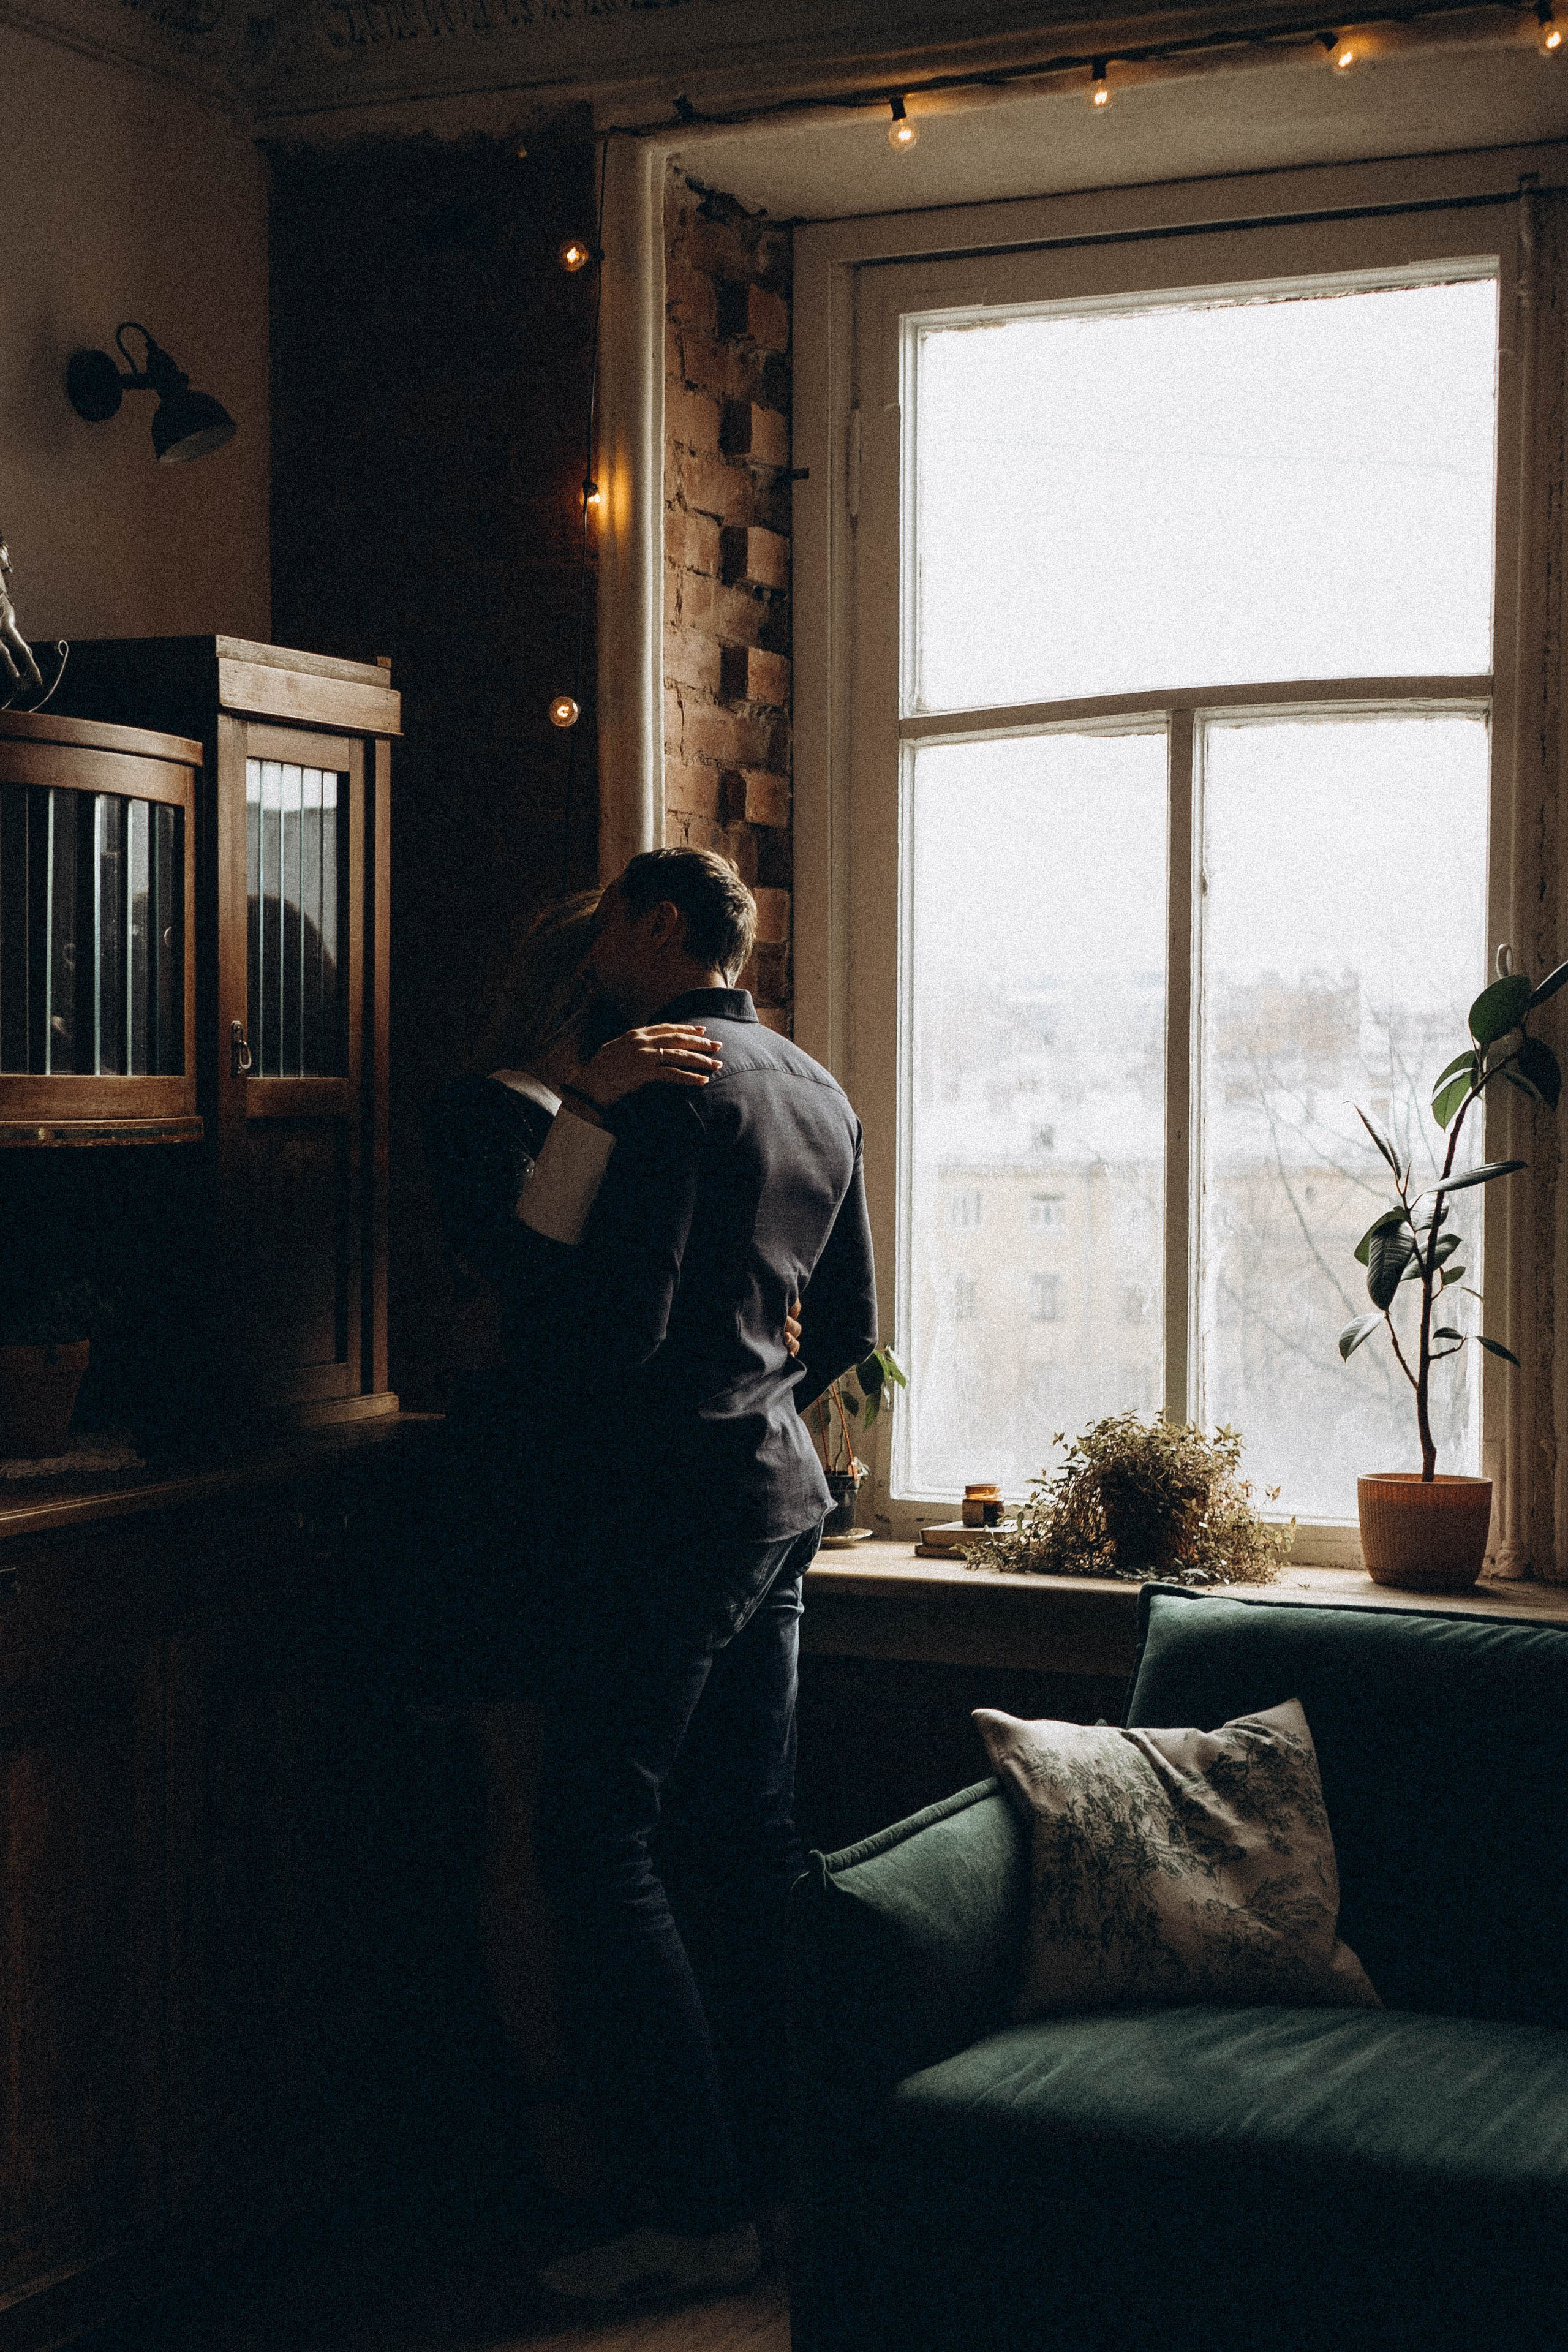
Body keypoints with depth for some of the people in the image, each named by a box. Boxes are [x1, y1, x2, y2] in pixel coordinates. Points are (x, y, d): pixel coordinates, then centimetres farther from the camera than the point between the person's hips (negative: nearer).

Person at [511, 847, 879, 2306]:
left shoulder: (667, 1082, -14)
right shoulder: (817, 1092, 15)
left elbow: (621, 1323, -21)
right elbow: (850, 1325, 21)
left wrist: (507, 1357, -3)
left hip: (673, 1500, -9)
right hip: (781, 1490, 9)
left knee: (597, 1839, -6)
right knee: (756, 1829, 15)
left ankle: (694, 2210, -6)